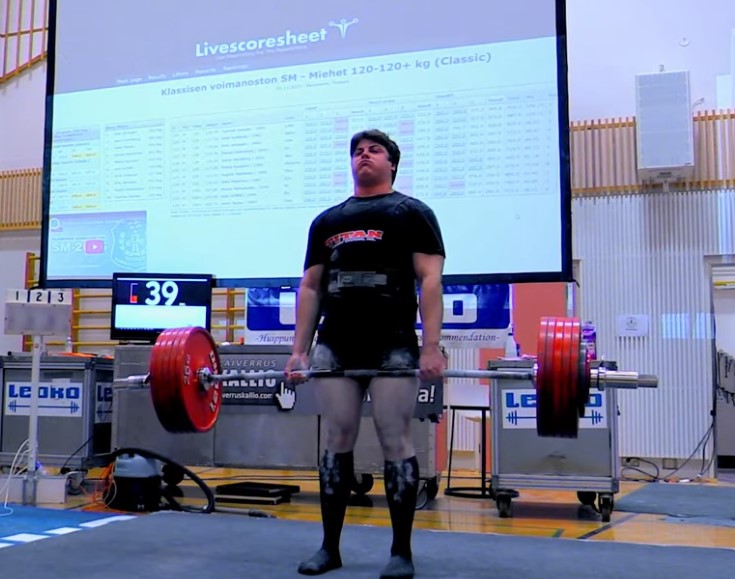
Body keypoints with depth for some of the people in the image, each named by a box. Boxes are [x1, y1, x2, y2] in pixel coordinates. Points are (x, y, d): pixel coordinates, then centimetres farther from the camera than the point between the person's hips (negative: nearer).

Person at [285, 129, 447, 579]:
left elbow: (430, 279, -4)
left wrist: (431, 346, -15)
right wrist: (299, 350, 8)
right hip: (334, 348, 4)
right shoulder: (327, 220, 18)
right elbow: (311, 287, 16)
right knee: (338, 443, 6)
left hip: (394, 348, -4)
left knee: (396, 443, -2)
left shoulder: (411, 212, 5)